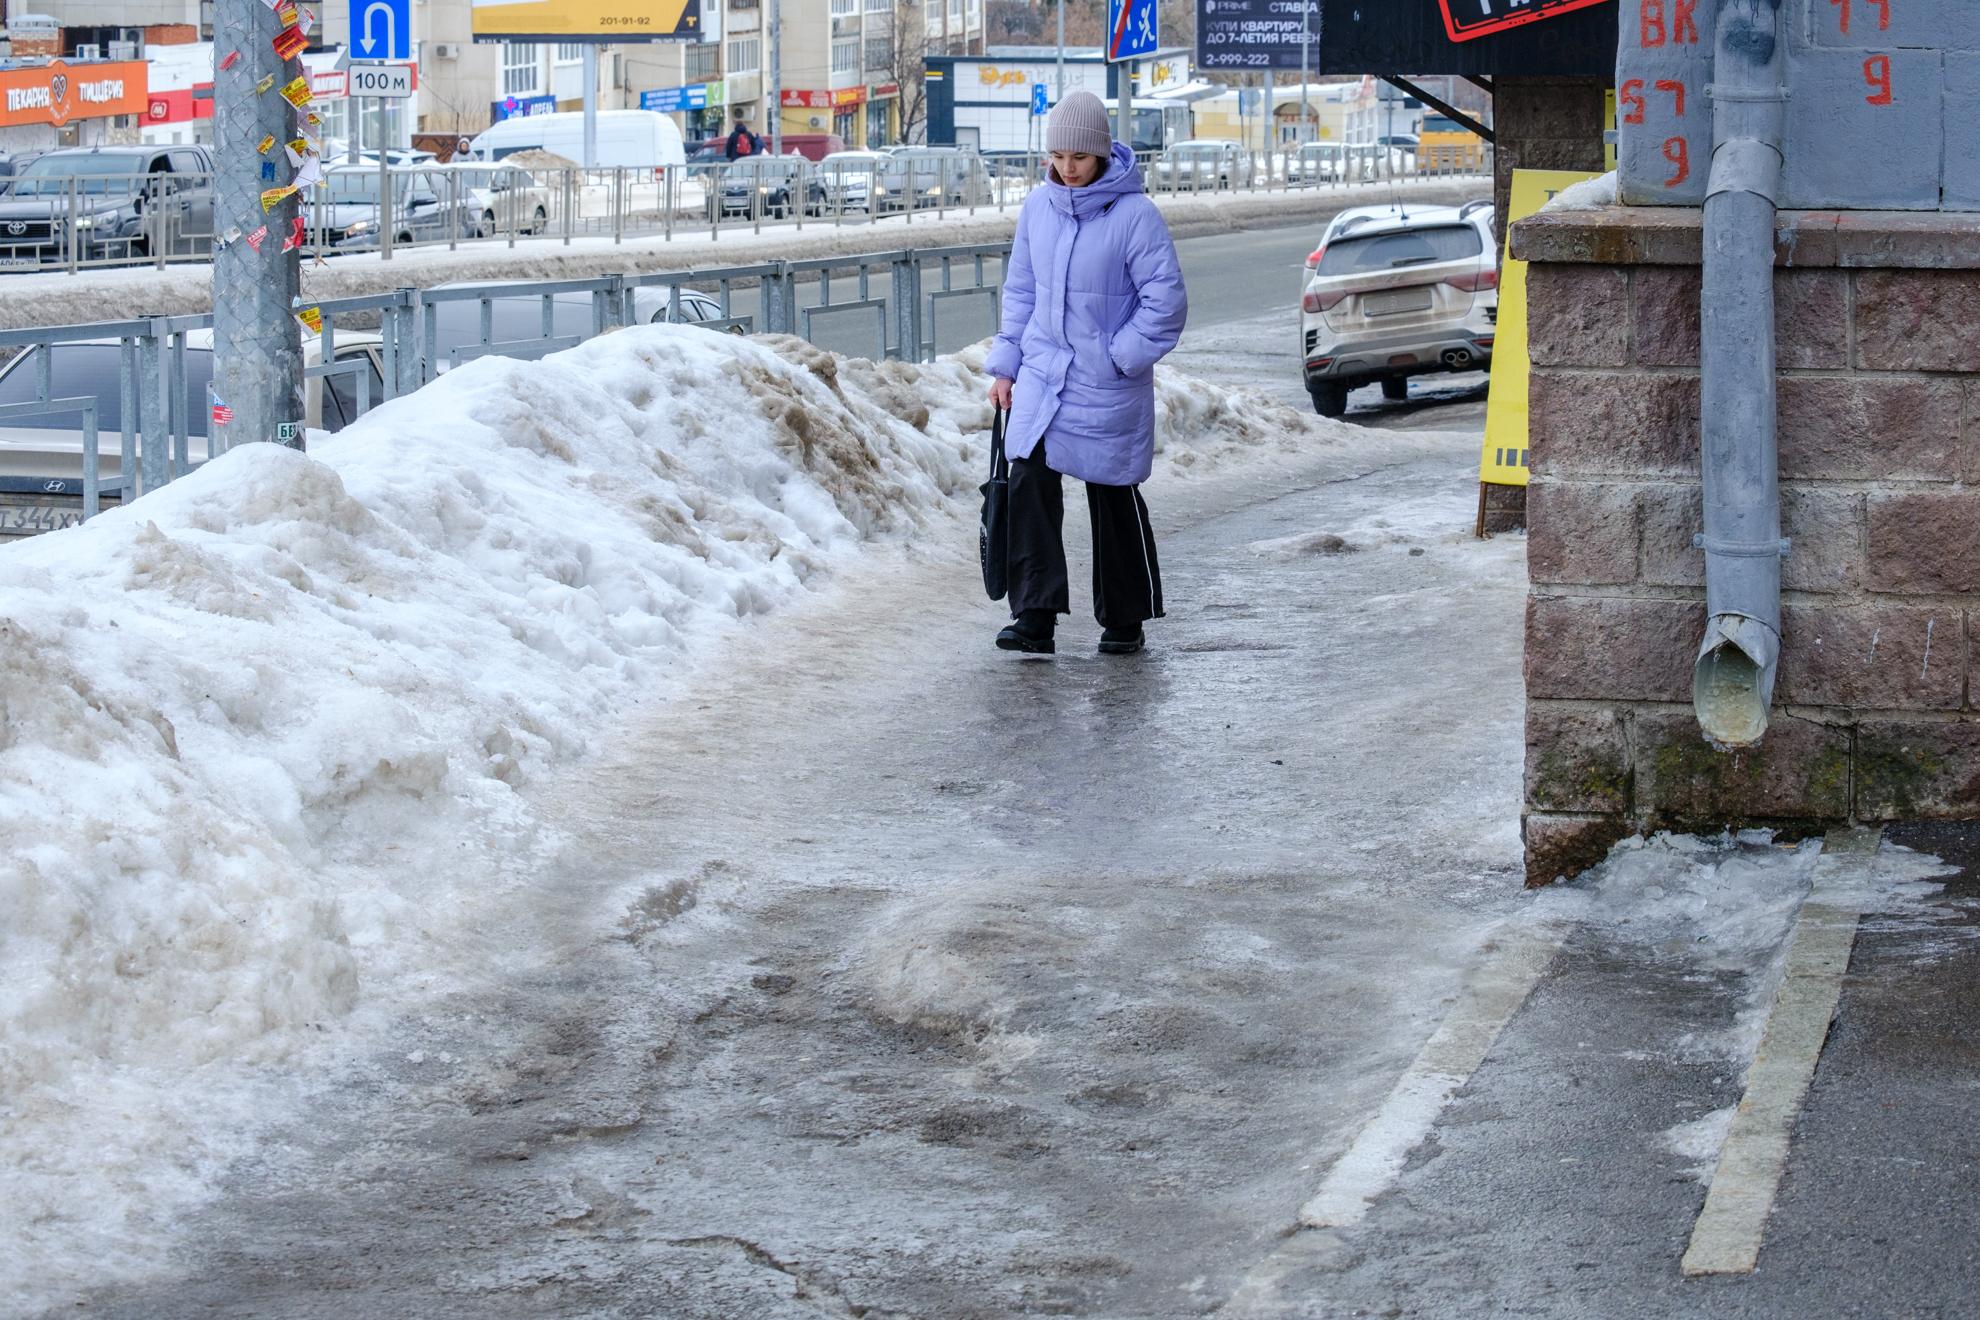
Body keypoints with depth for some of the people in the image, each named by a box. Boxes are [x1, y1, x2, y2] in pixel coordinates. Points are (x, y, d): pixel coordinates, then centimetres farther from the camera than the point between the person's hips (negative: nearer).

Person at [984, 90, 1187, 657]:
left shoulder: (1134, 214, -12)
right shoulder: (1037, 207, 5)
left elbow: (1166, 299, -10)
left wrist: (1120, 356, -15)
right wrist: (1006, 364, 10)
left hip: (1107, 388, -4)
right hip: (1041, 377, 4)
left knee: (1115, 498, 7)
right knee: (1030, 483, -10)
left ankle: (1125, 619, 21)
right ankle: (1035, 615, -10)